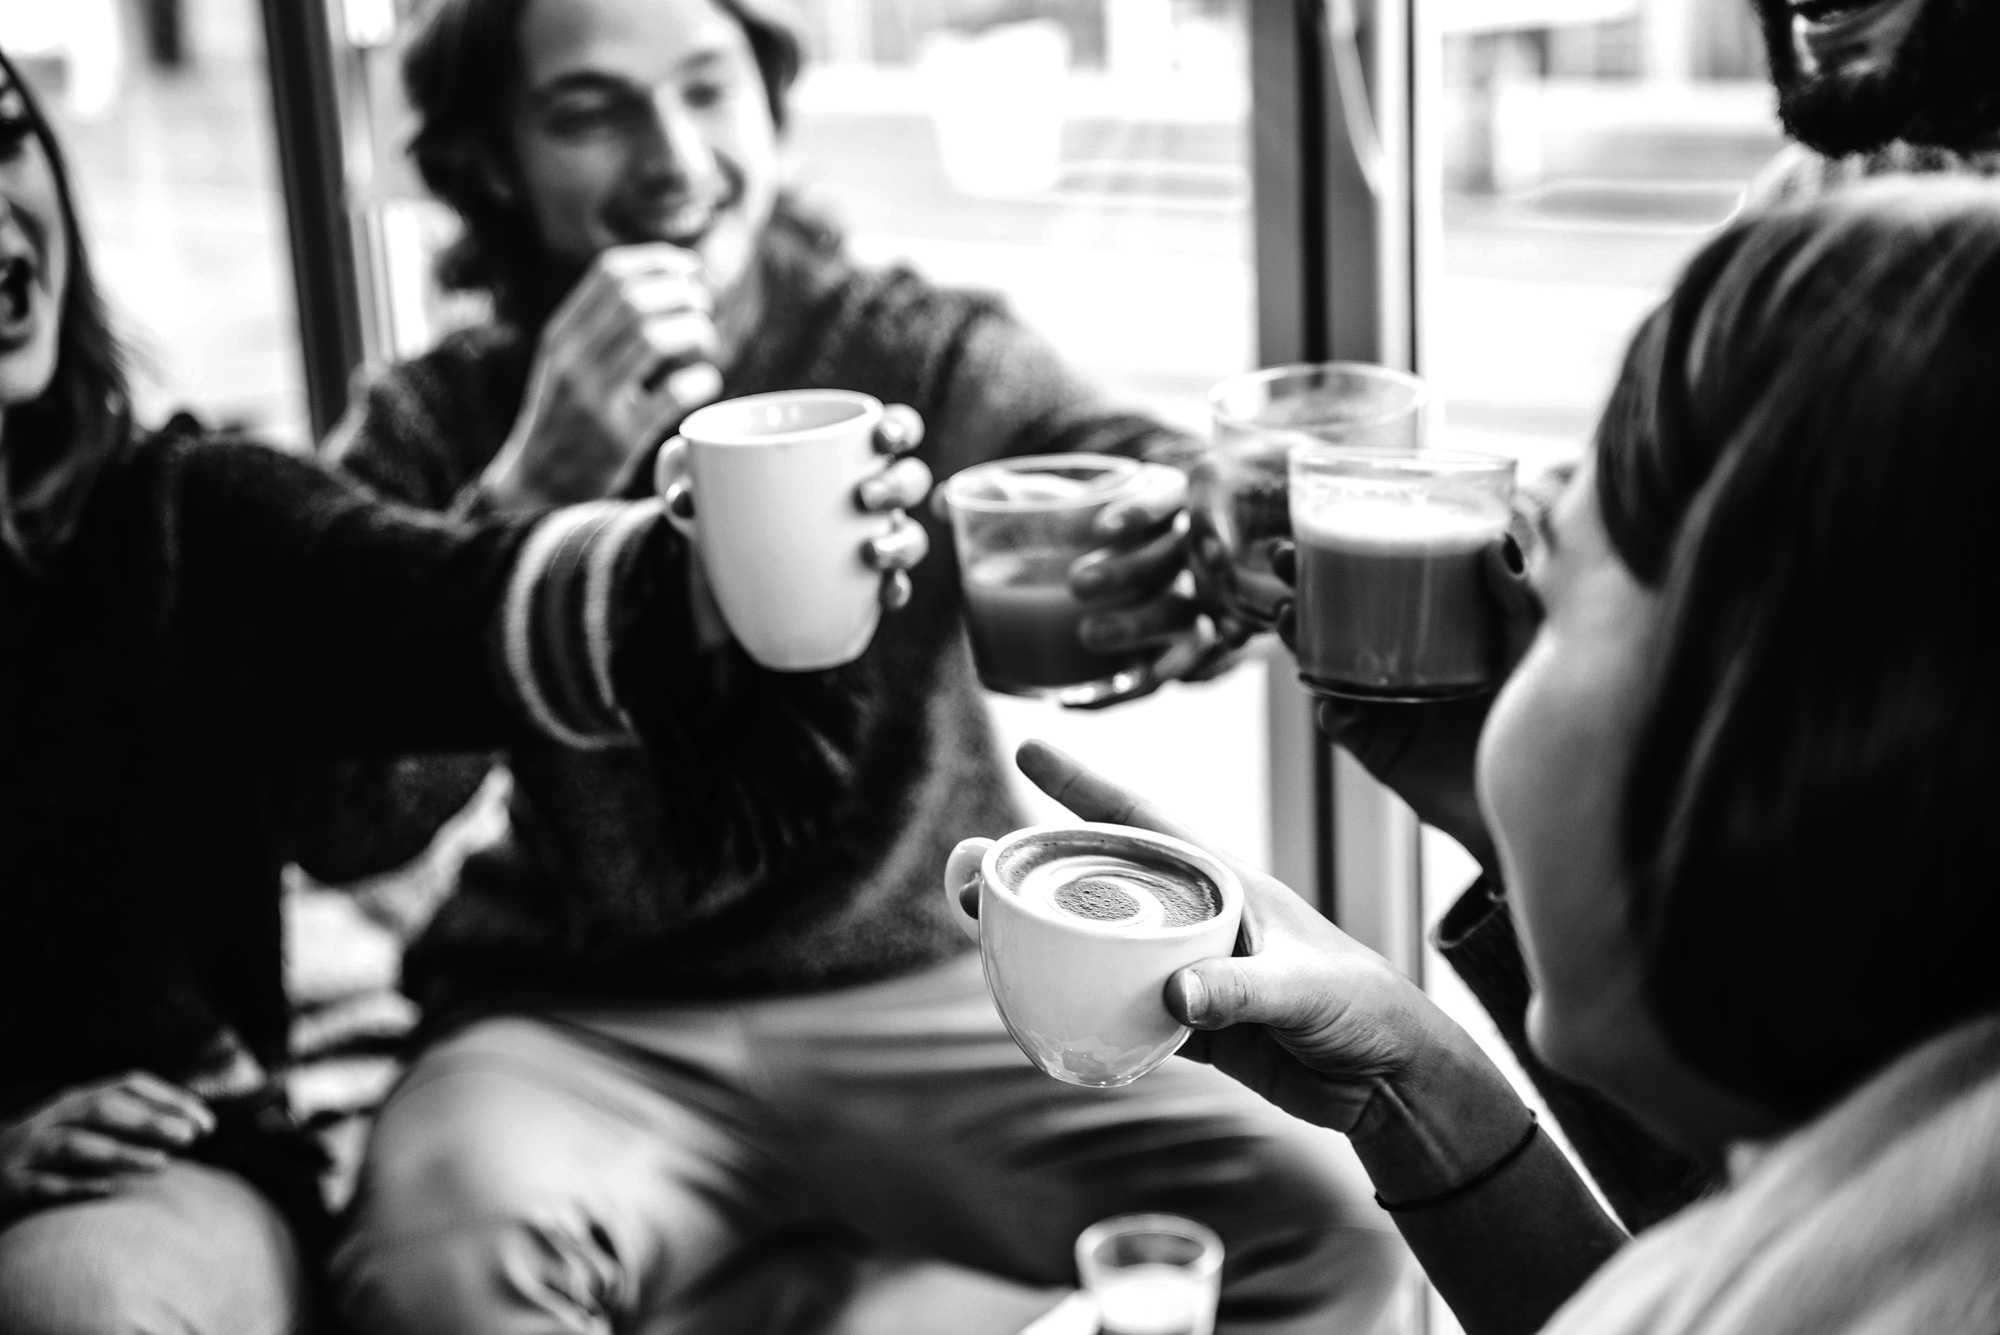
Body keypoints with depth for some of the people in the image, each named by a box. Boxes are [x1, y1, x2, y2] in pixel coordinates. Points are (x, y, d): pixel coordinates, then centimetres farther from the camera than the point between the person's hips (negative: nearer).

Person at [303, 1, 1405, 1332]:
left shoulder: (923, 355, 1)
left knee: (1325, 1224, -17)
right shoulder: (433, 433, 0)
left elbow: (1143, 492, -17)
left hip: (927, 991, 2)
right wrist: (533, 486, -23)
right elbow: (344, 827, -12)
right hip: (585, 1033, -1)